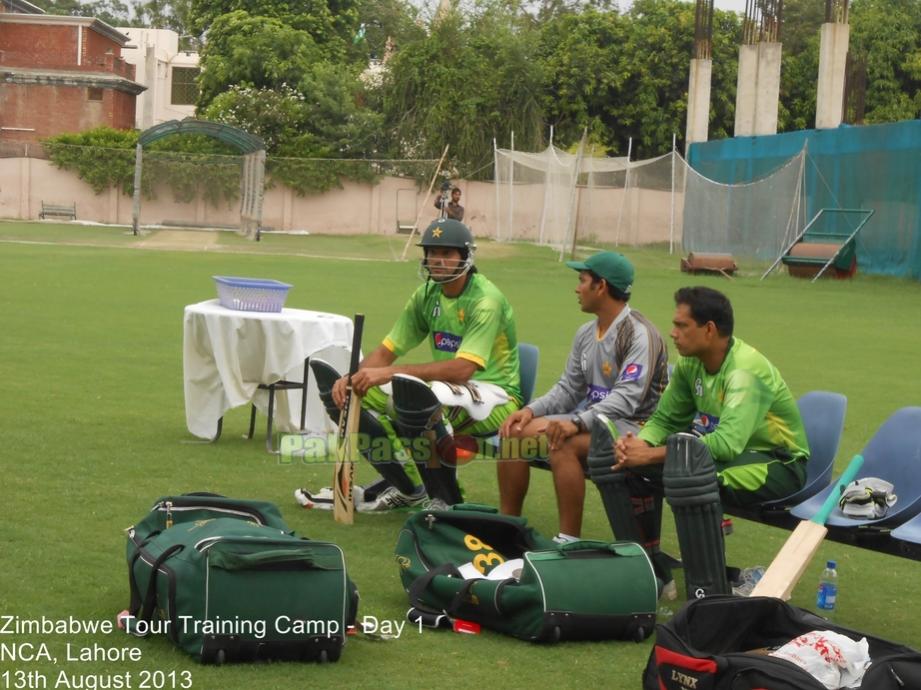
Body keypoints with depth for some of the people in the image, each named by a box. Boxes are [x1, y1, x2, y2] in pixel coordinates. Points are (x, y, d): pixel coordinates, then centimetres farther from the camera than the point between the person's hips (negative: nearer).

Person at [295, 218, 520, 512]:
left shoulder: (486, 300, -17)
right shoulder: (427, 295, 7)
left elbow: (463, 369, -29)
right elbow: (387, 351, 7)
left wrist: (391, 373, -33)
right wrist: (352, 378, -15)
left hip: (496, 397, -8)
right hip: (445, 389, 8)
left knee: (410, 389, -38)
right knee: (350, 393, -3)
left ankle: (445, 501, -22)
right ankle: (405, 489, 5)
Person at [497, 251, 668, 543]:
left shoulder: (639, 334, -15)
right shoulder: (586, 334, 13)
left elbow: (627, 398, -25)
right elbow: (568, 389, 14)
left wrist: (578, 422, -36)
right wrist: (532, 410, -6)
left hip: (630, 427, -9)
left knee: (563, 443, -34)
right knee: (515, 431, -6)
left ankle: (569, 540, -27)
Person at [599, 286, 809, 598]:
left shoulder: (746, 370, -26)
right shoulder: (690, 364, -1)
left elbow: (728, 443, -37)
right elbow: (664, 420, 8)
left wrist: (651, 455, -33)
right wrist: (636, 444, -16)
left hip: (776, 463, -8)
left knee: (689, 468, -38)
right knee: (626, 462, -5)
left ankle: (710, 596, -33)